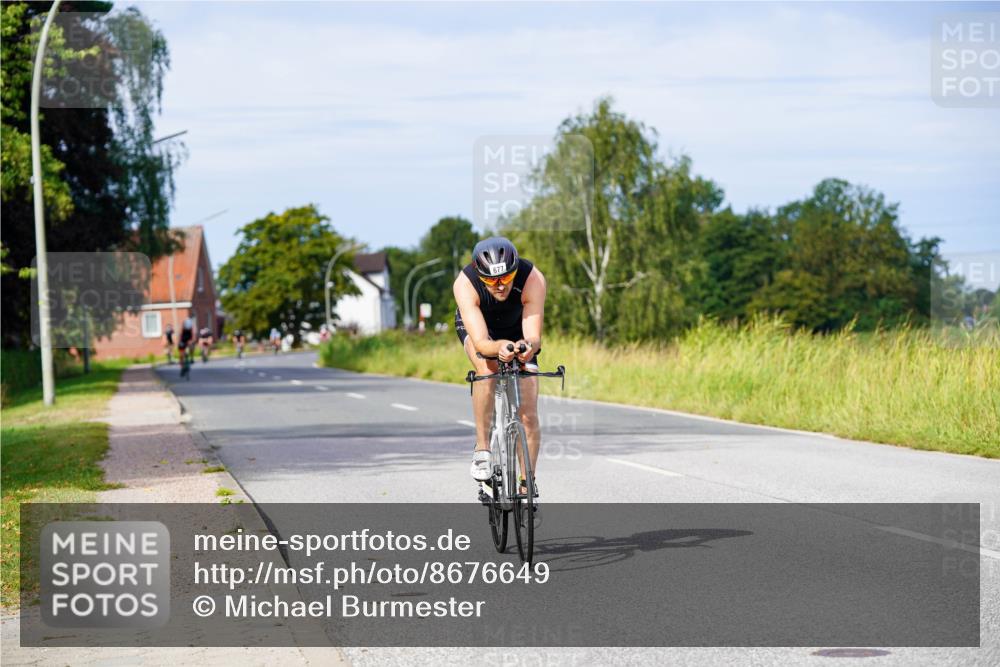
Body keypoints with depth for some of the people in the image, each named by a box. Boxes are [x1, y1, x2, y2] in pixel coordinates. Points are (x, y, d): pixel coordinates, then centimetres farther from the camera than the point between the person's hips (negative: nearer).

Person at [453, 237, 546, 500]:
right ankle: (482, 449, -23)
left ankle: (527, 486, 5)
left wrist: (528, 347, -63)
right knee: (487, 368, -36)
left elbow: (533, 337, -40)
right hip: (476, 326, -1)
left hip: (517, 331, 1)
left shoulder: (533, 279, -37)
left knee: (529, 416, -9)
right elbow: (481, 342, -44)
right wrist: (499, 348, -66)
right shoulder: (465, 284, -38)